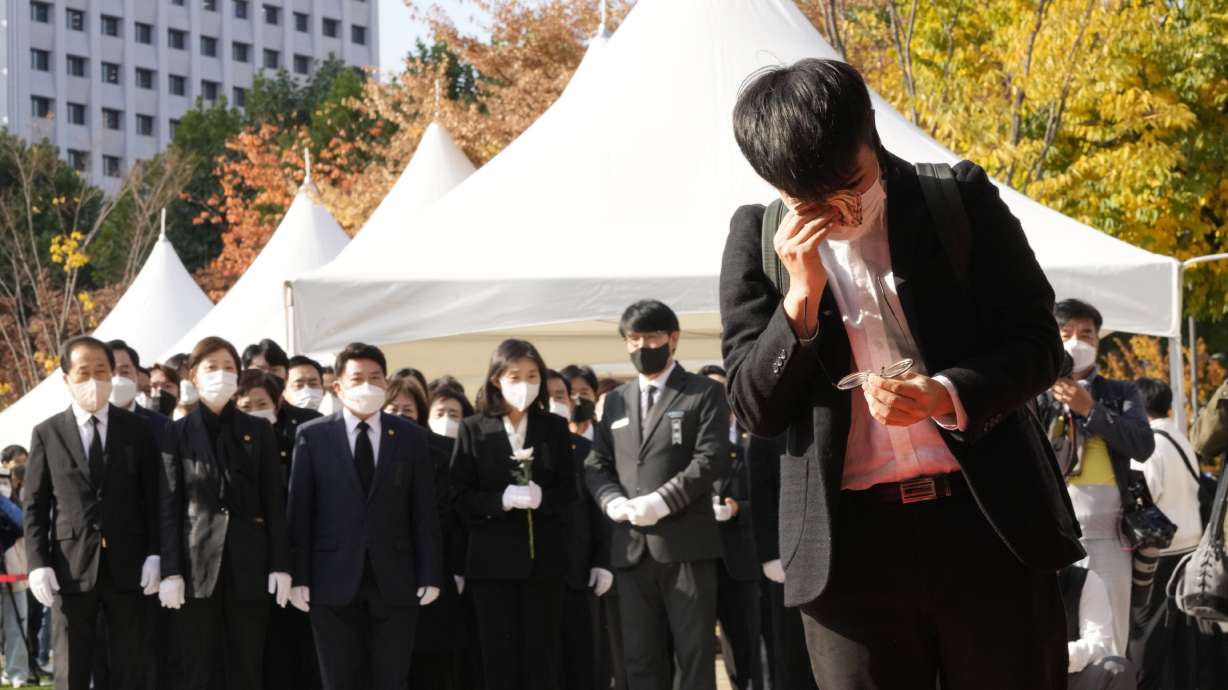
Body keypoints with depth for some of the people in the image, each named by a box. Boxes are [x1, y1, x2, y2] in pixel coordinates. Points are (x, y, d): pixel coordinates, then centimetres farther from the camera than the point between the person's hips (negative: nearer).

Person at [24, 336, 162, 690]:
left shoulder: (137, 430, 8)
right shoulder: (47, 434, 6)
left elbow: (153, 498, 6)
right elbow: (35, 505, 4)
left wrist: (154, 555, -4)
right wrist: (38, 564, -6)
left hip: (128, 567, 1)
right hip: (72, 568, 0)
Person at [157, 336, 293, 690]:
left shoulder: (259, 431, 10)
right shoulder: (178, 433, 5)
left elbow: (274, 502, 7)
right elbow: (169, 506, 1)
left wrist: (280, 565, -2)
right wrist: (170, 571, -8)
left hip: (249, 564, 1)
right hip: (197, 565, -1)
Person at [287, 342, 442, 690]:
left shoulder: (411, 436, 7)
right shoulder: (312, 436, 4)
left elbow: (424, 511, 5)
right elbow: (300, 510, 1)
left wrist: (430, 574, -2)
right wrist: (299, 577, -6)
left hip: (395, 581, 1)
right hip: (334, 580, -1)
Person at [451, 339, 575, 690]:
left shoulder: (555, 428, 8)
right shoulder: (473, 429, 1)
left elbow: (568, 490, 6)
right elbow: (459, 496, -3)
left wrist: (542, 498, -15)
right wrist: (501, 500, -19)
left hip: (544, 556, 2)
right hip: (493, 558, -1)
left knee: (542, 652, 3)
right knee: (499, 653, 1)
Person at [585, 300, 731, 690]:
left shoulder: (704, 393, 4)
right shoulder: (615, 401, 19)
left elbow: (712, 459, -8)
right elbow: (596, 464, 14)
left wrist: (661, 502, -17)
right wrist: (613, 501, -7)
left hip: (685, 543, -5)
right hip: (631, 547, 5)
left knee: (694, 656, -3)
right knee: (641, 658, 5)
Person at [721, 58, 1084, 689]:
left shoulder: (962, 202, 1)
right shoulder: (758, 238, 3)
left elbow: (1037, 344, 2)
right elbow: (756, 409, 1)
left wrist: (947, 395, -17)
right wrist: (804, 294, -13)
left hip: (990, 524, 0)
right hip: (850, 544, 1)